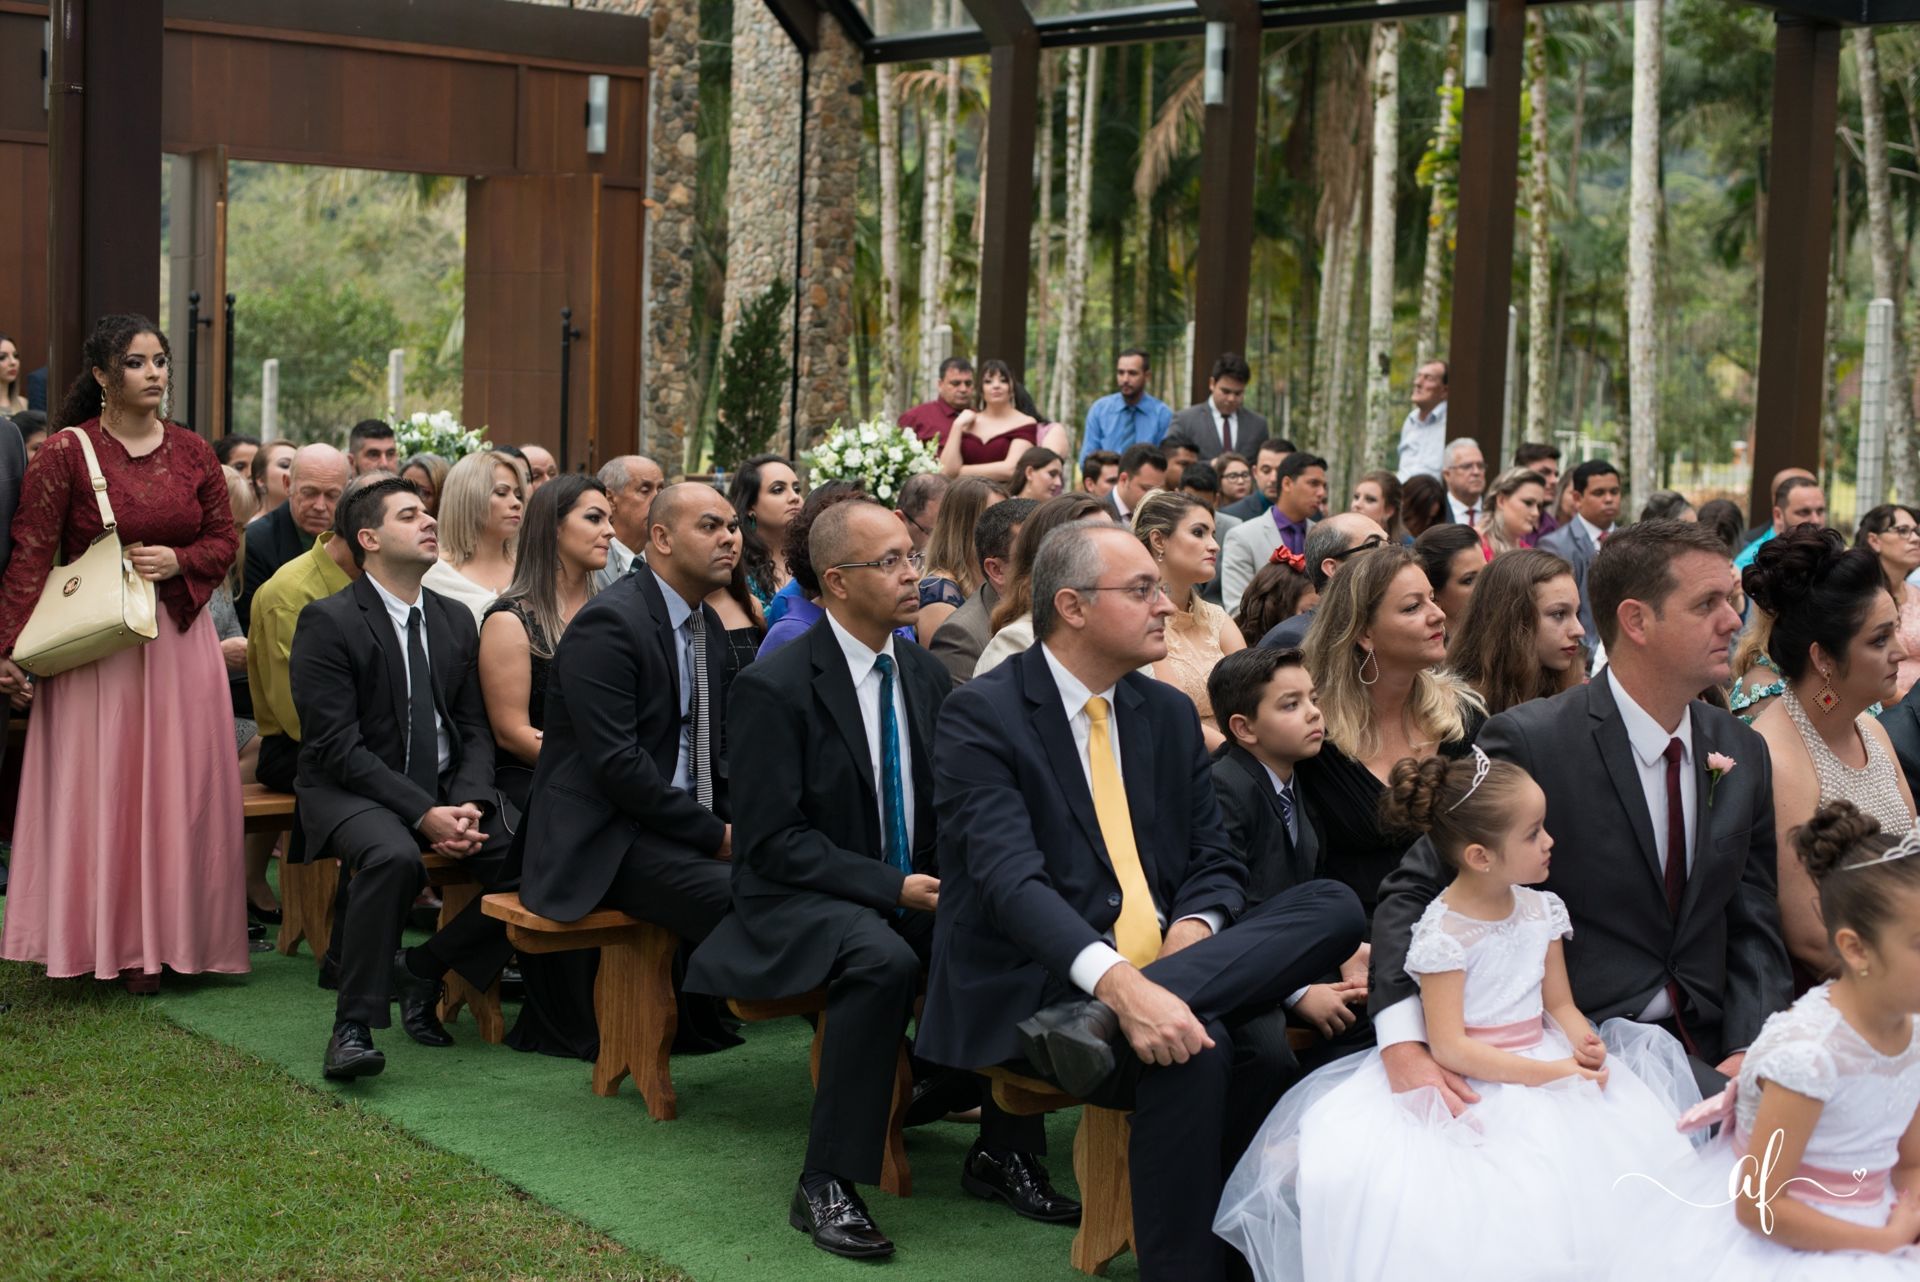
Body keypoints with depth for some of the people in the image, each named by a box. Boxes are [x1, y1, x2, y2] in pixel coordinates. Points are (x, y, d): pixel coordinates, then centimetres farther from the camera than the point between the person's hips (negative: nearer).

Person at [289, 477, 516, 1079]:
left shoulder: (456, 620, 12)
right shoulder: (327, 622, -8)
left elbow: (475, 729, 10)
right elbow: (337, 744, -15)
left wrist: (468, 803, -11)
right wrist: (423, 814, -23)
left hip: (448, 787, 6)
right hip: (351, 789, -5)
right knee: (394, 856, -38)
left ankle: (422, 967, 4)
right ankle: (353, 1027, -26)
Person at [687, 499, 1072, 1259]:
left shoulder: (927, 677, 7)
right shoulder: (774, 690, -13)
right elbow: (772, 839, -15)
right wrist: (890, 888, -23)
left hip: (915, 889, 6)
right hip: (804, 900, -6)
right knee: (884, 960, -37)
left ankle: (1001, 1152, -7)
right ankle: (826, 1186, -27)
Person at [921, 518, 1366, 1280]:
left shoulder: (1170, 714, 14)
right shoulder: (980, 717, -7)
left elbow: (1214, 862, 14)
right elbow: (1010, 879, -21)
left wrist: (1195, 927, -12)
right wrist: (1117, 981, -37)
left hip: (1160, 965, 7)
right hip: (1031, 989, -6)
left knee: (1334, 908, -19)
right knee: (1190, 1047, -36)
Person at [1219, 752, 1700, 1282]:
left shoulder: (1541, 910, 5)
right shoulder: (1443, 934, -14)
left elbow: (1560, 1004, 10)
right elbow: (1449, 1047, -16)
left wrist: (1582, 1041, -13)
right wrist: (1547, 1073, -21)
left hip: (1545, 1061, 6)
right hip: (1471, 1083, -6)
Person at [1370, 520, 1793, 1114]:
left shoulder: (1744, 754, 10)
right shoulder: (1529, 742, -10)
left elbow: (1753, 926, 12)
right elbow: (1415, 891, -10)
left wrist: (1750, 1053, -8)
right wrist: (1404, 1044, -26)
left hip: (1705, 1048, 6)